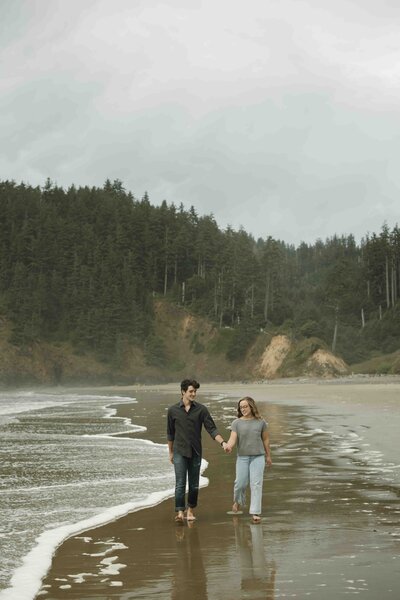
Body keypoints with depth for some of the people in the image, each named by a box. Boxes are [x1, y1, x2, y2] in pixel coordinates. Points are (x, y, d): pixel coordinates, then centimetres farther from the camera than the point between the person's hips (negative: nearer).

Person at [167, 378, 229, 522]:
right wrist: (170, 452, 15)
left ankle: (190, 509, 24)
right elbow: (170, 433, 10)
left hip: (195, 452, 2)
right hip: (180, 452, -1)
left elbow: (211, 428, -4)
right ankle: (180, 512, -12)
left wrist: (223, 442, -18)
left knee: (194, 485, 7)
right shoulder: (173, 410, 0)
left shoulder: (201, 409, 0)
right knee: (180, 483, -11)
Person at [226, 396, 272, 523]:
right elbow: (233, 438, -11)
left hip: (258, 457, 0)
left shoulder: (260, 422, 2)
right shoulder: (237, 423, 0)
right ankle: (238, 502, 34)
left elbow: (265, 439, 10)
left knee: (256, 484, -6)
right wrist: (229, 446, -33)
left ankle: (255, 512, -3)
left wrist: (268, 456, 15)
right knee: (240, 483, 2)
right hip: (242, 457, 0)